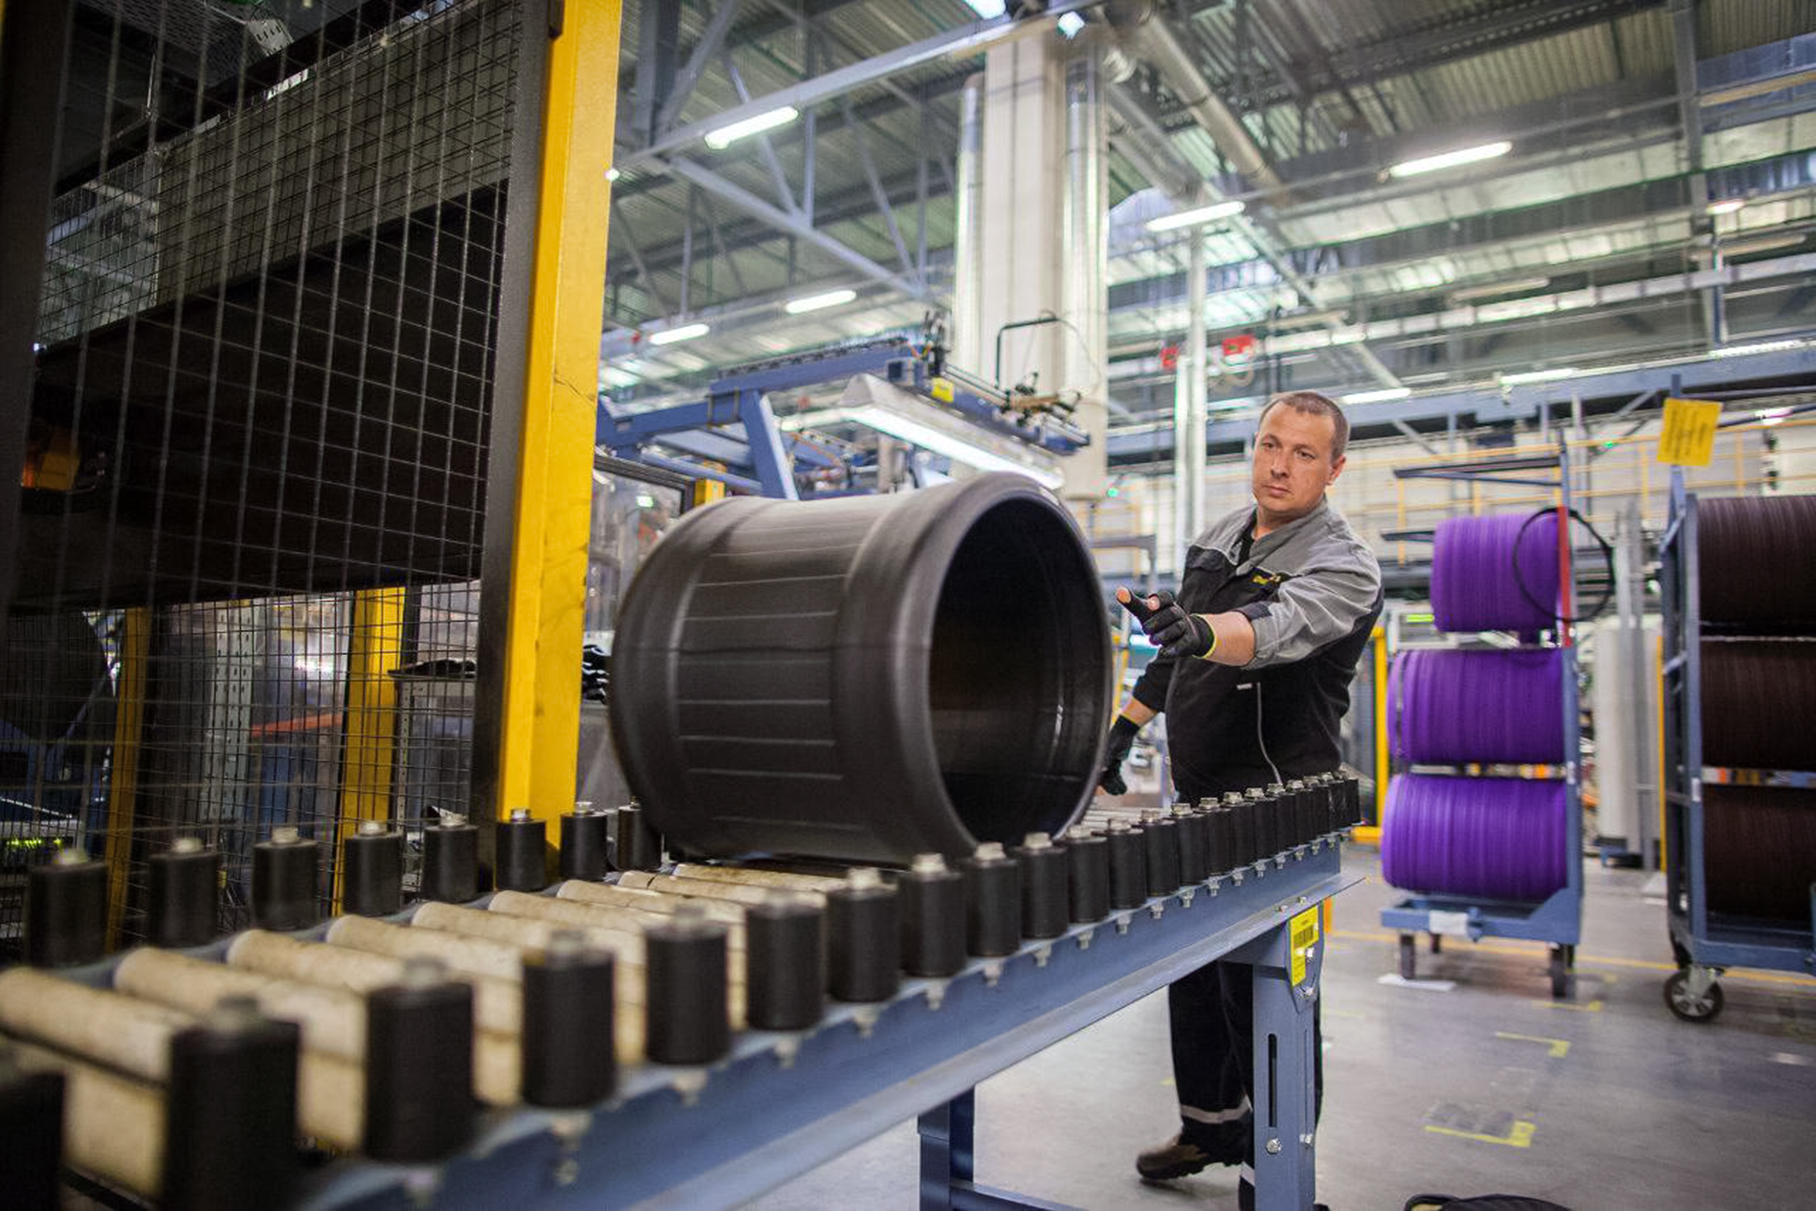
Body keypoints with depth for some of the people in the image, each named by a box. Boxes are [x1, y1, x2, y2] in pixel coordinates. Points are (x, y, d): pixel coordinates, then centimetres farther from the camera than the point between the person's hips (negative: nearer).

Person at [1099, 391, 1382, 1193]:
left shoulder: (1343, 564, -13)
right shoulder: (1217, 538, 9)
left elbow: (1284, 628, -36)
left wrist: (1199, 630, -54)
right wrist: (1127, 723, 18)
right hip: (1198, 796, 7)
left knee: (1261, 990, -2)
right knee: (1193, 969, 17)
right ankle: (1210, 1125, 36)